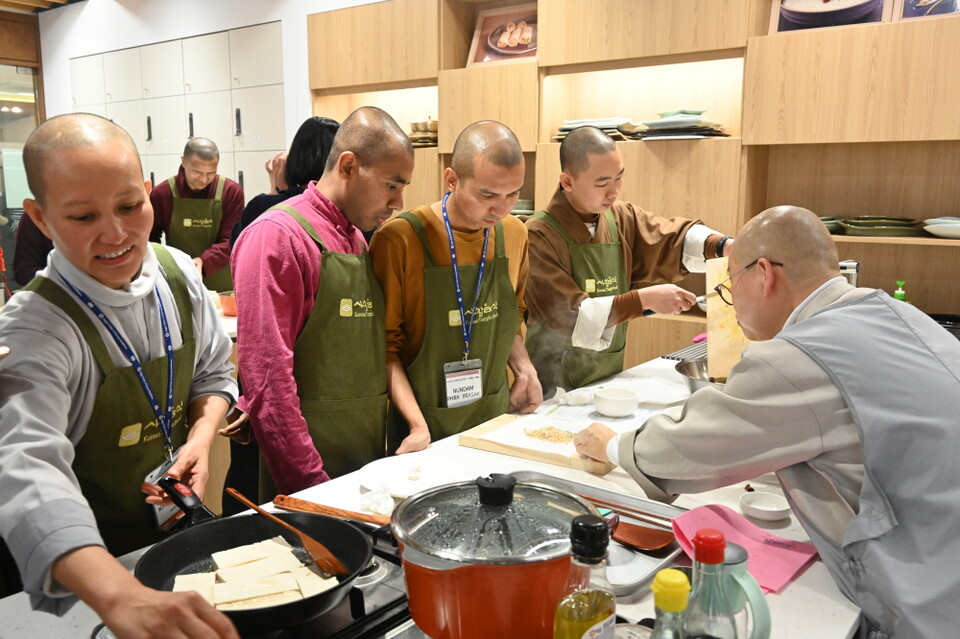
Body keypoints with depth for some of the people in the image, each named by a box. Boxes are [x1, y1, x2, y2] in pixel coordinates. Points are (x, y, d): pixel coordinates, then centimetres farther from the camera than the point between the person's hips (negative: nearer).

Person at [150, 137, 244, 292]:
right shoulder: (162, 193, -2)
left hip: (222, 286, 0)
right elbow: (149, 238, 4)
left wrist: (203, 261, -25)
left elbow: (231, 241, -9)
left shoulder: (232, 191, -5)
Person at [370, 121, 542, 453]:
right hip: (426, 428, -4)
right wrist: (418, 425, -20)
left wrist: (523, 368, -3)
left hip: (497, 415, 5)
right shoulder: (399, 239, -18)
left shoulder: (514, 234, -1)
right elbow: (385, 344, -12)